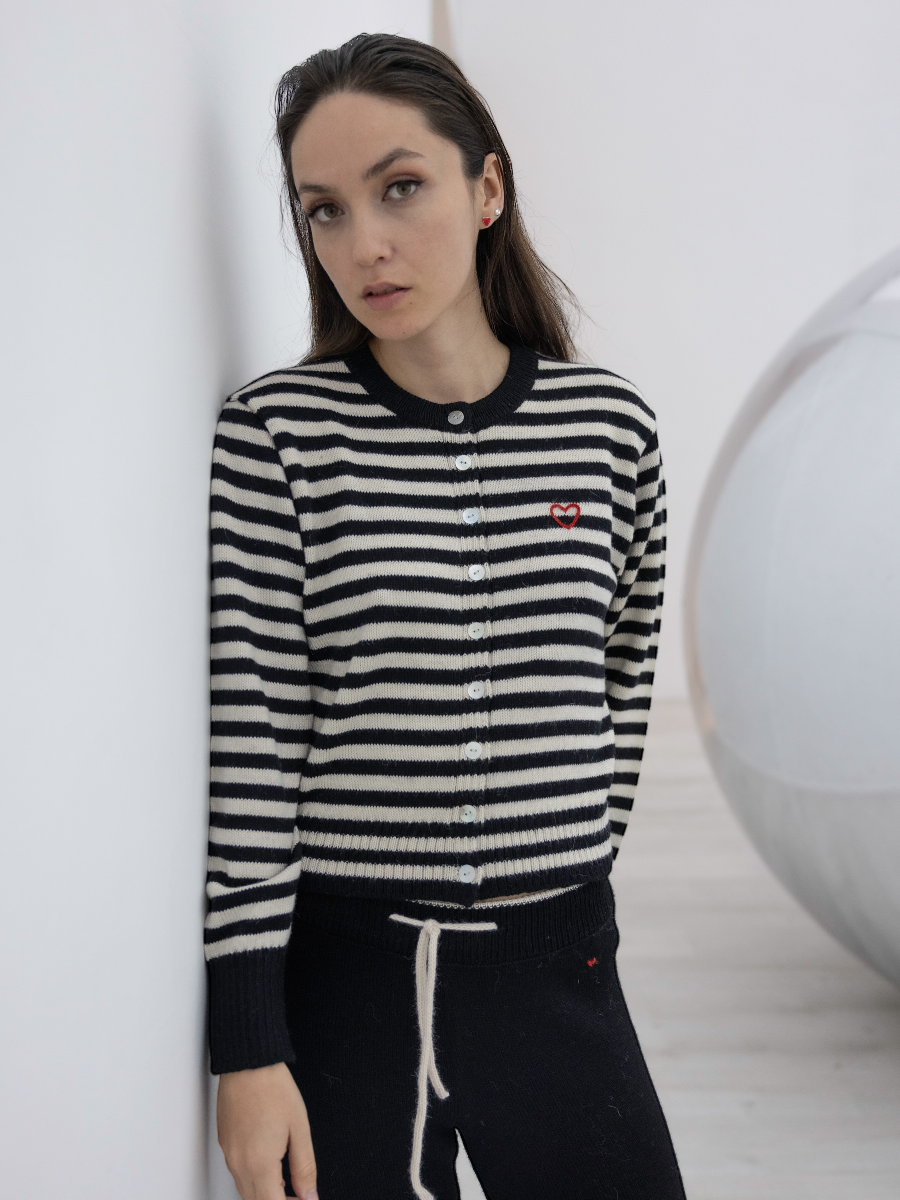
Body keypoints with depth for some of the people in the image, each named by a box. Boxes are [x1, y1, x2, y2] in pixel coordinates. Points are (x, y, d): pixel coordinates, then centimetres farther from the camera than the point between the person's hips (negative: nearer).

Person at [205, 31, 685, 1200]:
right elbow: (252, 736, -9)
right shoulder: (277, 430, -7)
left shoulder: (610, 423, 0)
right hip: (345, 971, -2)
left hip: (558, 971, 2)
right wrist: (248, 1047, -10)